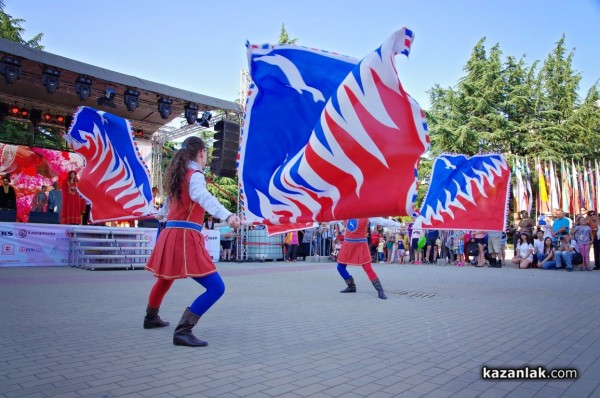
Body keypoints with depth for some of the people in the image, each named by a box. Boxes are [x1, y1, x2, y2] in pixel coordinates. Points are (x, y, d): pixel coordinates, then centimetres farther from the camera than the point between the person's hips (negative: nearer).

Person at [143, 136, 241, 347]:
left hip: (170, 234, 10)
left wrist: (162, 213, 61)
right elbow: (204, 197, -31)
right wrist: (227, 216, -49)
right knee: (215, 288, -13)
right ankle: (183, 331, -18)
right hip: (185, 237, -10)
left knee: (165, 278, 33)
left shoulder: (178, 174, 18)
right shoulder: (195, 175, -9)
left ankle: (151, 318, 53)